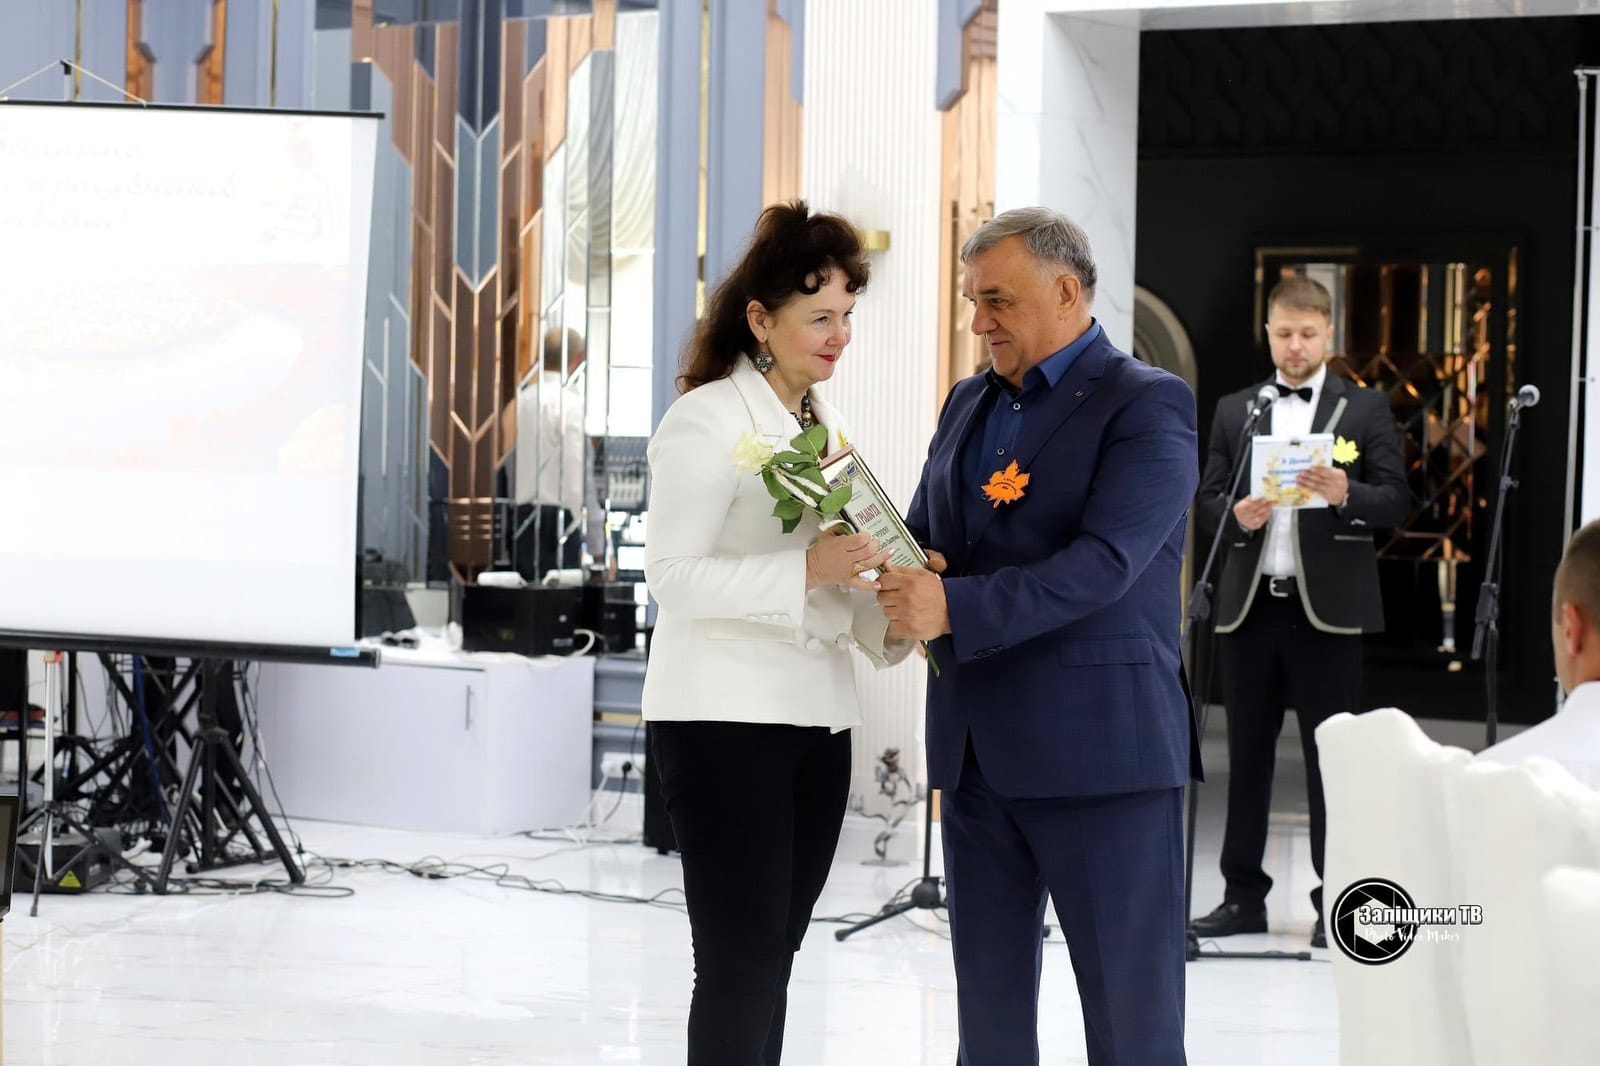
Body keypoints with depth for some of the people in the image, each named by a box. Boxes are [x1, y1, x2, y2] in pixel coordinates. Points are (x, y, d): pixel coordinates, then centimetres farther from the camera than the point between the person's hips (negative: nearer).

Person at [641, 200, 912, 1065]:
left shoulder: (823, 424, 17)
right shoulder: (707, 419, -8)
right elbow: (672, 573, -16)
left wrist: (893, 620, 4)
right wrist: (807, 571, -26)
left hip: (815, 718, 8)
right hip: (725, 720, -8)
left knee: (771, 956, 10)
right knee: (741, 960, -7)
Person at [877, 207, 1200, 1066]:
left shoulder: (1148, 405, -7)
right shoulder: (968, 404, 16)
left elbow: (1104, 562, -18)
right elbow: (923, 532, 16)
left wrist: (954, 607, -26)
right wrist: (908, 574, -8)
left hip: (1100, 752, -7)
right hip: (977, 750, 7)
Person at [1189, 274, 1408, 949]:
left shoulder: (1365, 410, 5)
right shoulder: (1234, 411, 13)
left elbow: (1396, 502, -1)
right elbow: (1206, 499, 10)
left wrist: (1346, 496, -20)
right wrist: (1237, 515, -11)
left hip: (1328, 606, -3)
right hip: (1250, 603, 3)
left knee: (1331, 756, -1)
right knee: (1247, 754, 8)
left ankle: (1335, 902, 5)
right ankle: (1244, 896, 15)